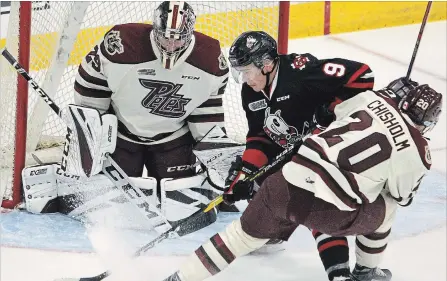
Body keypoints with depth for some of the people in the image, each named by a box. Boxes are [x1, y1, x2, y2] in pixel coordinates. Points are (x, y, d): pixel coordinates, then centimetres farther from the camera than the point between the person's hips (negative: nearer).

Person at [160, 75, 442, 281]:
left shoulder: (373, 100, 8)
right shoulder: (418, 153, 3)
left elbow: (336, 110, 29)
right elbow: (401, 196, 21)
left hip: (290, 182, 3)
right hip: (330, 211, -3)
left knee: (246, 233, 22)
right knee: (382, 211, 27)